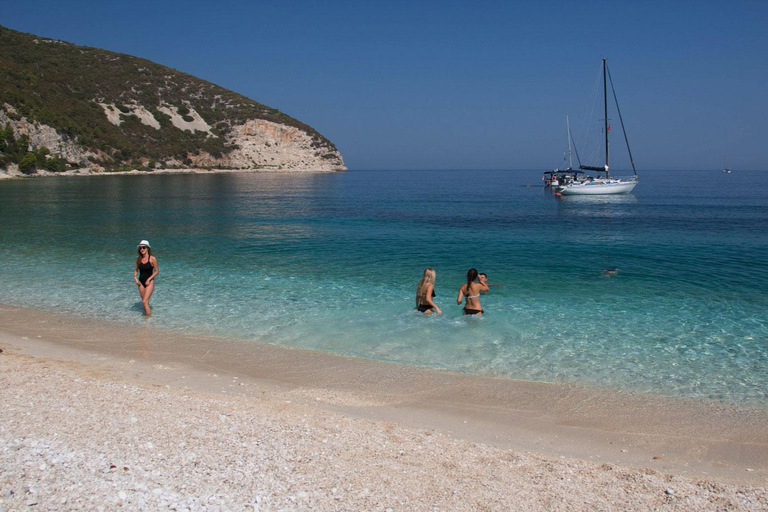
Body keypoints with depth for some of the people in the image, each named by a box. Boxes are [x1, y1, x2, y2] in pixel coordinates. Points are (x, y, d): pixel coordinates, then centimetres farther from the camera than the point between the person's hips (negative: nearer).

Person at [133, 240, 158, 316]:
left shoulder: (152, 259, -11)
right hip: (141, 282, 5)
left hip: (149, 282, -5)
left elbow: (156, 271, -6)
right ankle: (146, 314, 27)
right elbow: (136, 270, 13)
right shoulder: (138, 258, 2)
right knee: (145, 302, 12)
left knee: (145, 301, -15)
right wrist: (135, 277, -5)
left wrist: (149, 279, -15)